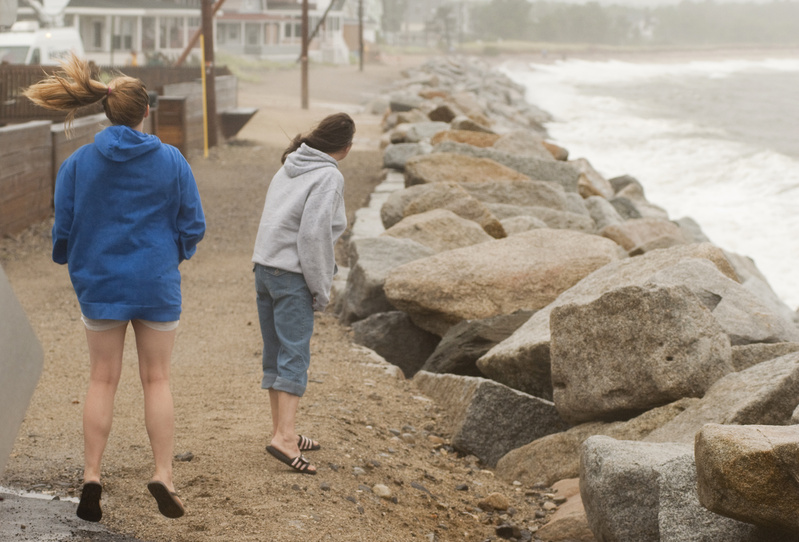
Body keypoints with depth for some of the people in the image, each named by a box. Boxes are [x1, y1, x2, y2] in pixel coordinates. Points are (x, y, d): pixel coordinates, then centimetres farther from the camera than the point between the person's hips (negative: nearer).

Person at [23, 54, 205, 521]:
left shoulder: (78, 163, -5)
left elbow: (64, 226, 1)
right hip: (157, 284, -1)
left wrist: (71, 260, 22)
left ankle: (92, 476, 6)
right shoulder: (171, 161, -7)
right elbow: (193, 226, -2)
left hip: (100, 284, 1)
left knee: (103, 380, 10)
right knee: (157, 379, 8)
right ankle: (164, 474, 3)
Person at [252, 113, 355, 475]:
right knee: (295, 356, -10)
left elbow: (275, 218, 13)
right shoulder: (329, 177, -12)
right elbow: (313, 233, -19)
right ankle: (284, 437, -18)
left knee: (275, 353, 13)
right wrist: (321, 289, -12)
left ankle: (282, 430, 21)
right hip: (293, 276, -8)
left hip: (264, 266, 8)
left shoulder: (289, 167, 12)